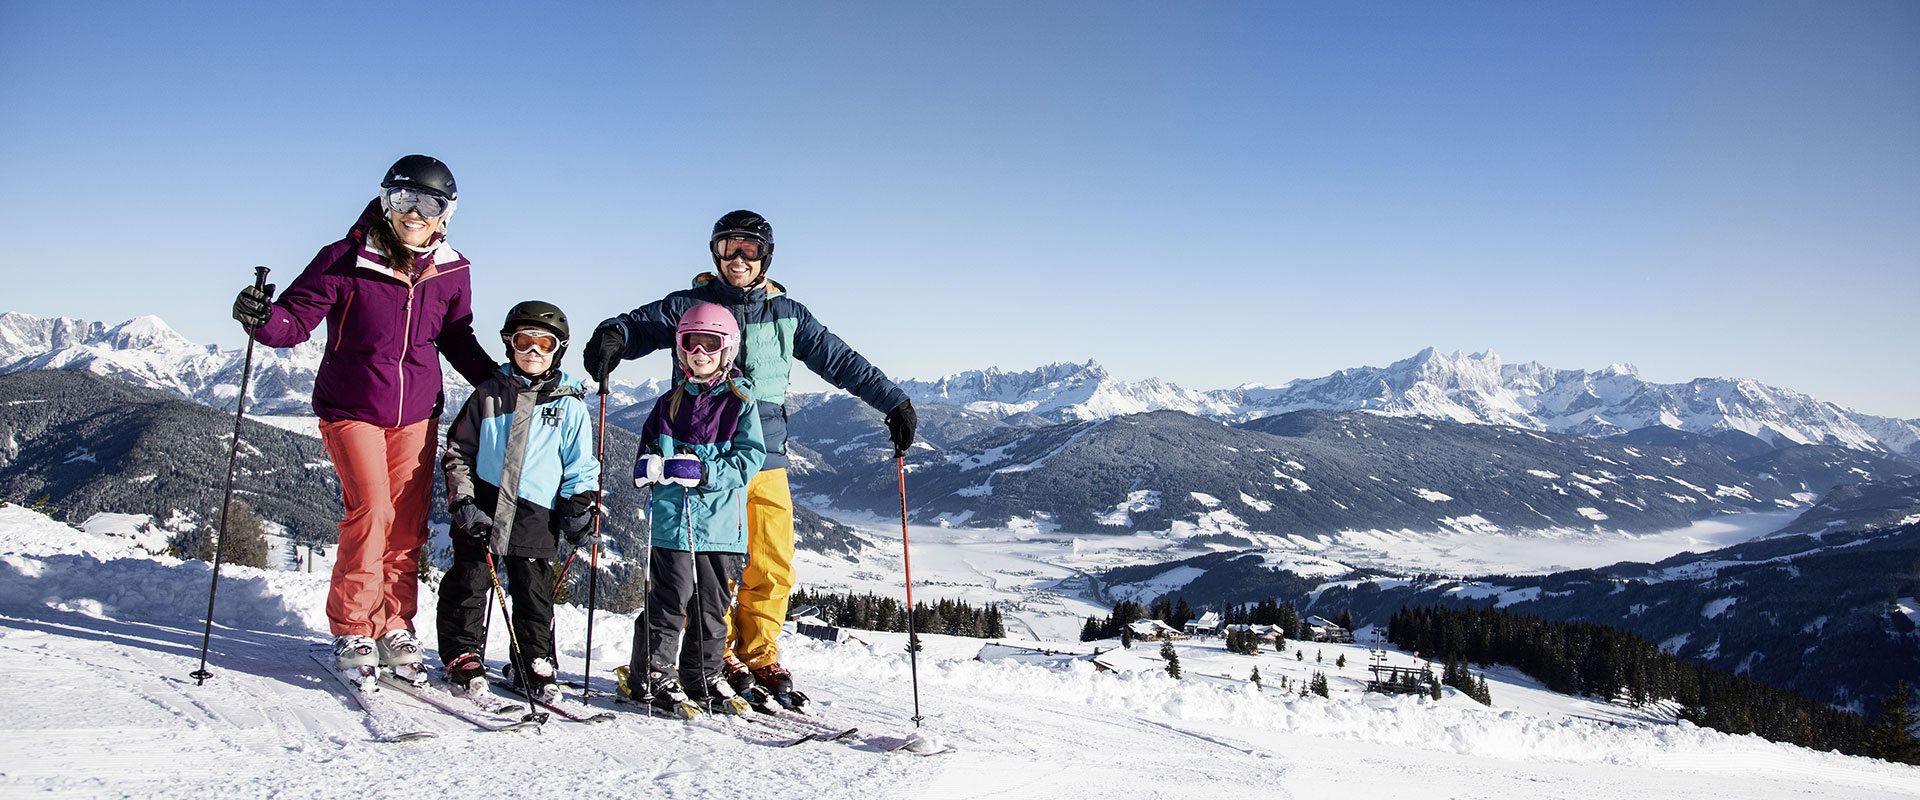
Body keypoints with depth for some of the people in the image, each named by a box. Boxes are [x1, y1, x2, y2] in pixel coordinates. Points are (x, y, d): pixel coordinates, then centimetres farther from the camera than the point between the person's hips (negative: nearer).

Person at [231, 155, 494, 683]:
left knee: (408, 524, 2)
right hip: (352, 410, -3)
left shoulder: (450, 273, 2)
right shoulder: (346, 262, -9)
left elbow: (457, 340, 16)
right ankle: (352, 631, 0)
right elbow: (297, 318, -11)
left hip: (417, 414, 4)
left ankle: (395, 629, 13)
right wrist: (262, 318, -32)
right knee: (371, 512, -14)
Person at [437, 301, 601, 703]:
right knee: (468, 582, 1)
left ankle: (535, 666, 14)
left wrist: (580, 505, -2)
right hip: (482, 509, 1)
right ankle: (462, 658, 15)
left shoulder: (569, 405, 7)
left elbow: (581, 465, 11)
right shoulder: (489, 394, 8)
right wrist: (462, 499, -1)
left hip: (536, 515, -1)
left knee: (534, 591, 2)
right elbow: (458, 449, 10)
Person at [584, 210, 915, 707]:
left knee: (772, 566, 2)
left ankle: (760, 657, 14)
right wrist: (611, 337, -29)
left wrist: (894, 403, 12)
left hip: (765, 456, 3)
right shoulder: (690, 305, 6)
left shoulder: (787, 314, 12)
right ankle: (720, 656, 11)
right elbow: (638, 324, -5)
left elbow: (842, 362, 14)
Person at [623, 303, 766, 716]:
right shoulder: (669, 403, 11)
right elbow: (647, 448, 17)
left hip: (722, 522, 0)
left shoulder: (740, 401, 2)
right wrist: (649, 466, -7)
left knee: (713, 604, 9)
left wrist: (703, 472, -18)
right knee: (670, 600, -3)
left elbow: (750, 457, -6)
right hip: (672, 520, 0)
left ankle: (703, 674, 24)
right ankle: (651, 674, 9)